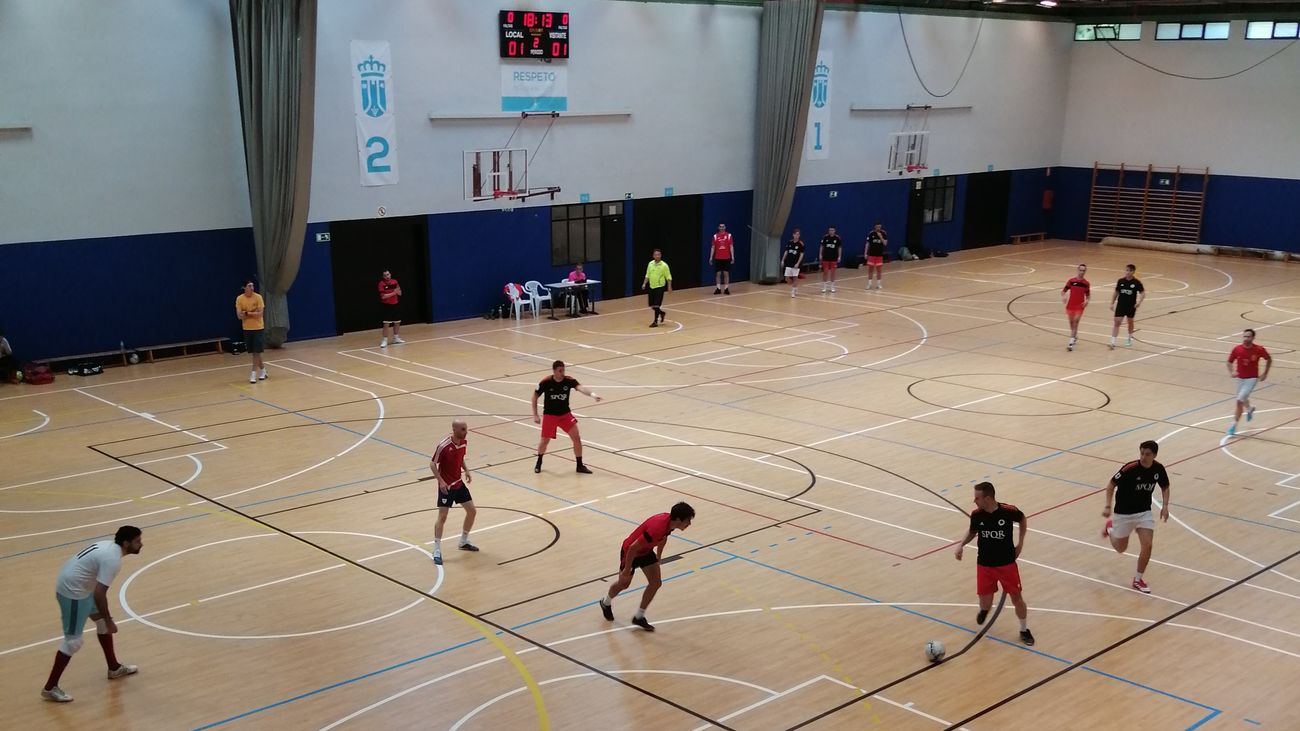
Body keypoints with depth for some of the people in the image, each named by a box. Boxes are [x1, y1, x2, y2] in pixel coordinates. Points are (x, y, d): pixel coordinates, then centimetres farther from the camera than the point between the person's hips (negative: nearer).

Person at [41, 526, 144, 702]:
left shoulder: (109, 546, 5)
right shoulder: (113, 559, -24)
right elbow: (99, 594, -27)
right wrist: (109, 621, -16)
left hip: (74, 585, 10)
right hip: (72, 591, -10)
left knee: (102, 621, 20)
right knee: (73, 641, -4)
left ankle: (114, 668, 33)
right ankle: (50, 688, 5)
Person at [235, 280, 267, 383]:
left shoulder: (258, 297, -9)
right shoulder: (239, 299, -4)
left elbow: (260, 313, -14)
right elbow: (239, 315, -8)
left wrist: (247, 313, -18)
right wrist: (253, 313, -17)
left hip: (258, 328, -3)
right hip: (247, 329, 3)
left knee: (256, 352, -6)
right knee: (254, 352, 8)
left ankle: (254, 373, -3)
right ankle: (262, 370, 24)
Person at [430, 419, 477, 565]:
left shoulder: (463, 442, -2)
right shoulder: (444, 445, -24)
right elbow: (432, 464, -17)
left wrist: (466, 470, 3)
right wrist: (441, 481, -24)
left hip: (459, 483, 7)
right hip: (446, 486, -7)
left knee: (472, 511, 11)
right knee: (442, 517, -9)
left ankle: (463, 542, 29)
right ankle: (437, 551, -1)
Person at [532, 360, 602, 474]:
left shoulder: (569, 381, -16)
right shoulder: (546, 382, -17)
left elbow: (580, 387, -36)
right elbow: (535, 396, -3)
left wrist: (592, 394, -56)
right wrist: (535, 415, -5)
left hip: (565, 414, 2)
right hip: (549, 415, -2)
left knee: (577, 438, -7)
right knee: (545, 440, 4)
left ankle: (580, 465, 8)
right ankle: (539, 463, 33)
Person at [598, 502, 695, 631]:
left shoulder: (669, 521, -16)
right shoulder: (657, 528, -42)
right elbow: (633, 547, -34)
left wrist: (658, 556, 21)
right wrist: (627, 569, -22)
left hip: (646, 551, 7)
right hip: (630, 551, -7)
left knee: (656, 583, -1)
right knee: (623, 584, 15)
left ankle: (639, 617, 14)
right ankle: (606, 603, 47)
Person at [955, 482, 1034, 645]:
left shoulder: (1009, 511, -20)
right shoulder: (976, 514, -13)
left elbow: (1022, 520, 4)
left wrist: (1020, 543, 2)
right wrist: (961, 544, -8)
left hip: (1007, 563, -2)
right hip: (985, 564, 2)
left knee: (1016, 598, 3)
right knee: (985, 600, 5)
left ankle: (1024, 630, 28)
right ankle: (984, 609, 45)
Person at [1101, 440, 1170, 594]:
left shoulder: (1159, 469, -11)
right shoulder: (1129, 469, -26)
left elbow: (1165, 487, 8)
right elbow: (1111, 485, -16)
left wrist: (1165, 506, -7)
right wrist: (1108, 506, -25)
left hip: (1144, 512, 3)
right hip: (1124, 512, -3)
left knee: (1147, 545, -11)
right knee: (1120, 548, 12)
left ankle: (1138, 579, 9)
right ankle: (1110, 527, 45)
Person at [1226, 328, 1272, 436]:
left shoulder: (1259, 349, -17)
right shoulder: (1237, 349, -11)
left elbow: (1269, 359, 2)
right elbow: (1229, 362, 3)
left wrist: (1265, 374, -1)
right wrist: (1231, 372, -16)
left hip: (1252, 379, -4)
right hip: (1240, 378, 4)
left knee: (1239, 400, -18)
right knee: (1243, 400, 24)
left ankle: (1234, 426, -9)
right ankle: (1249, 409, 61)